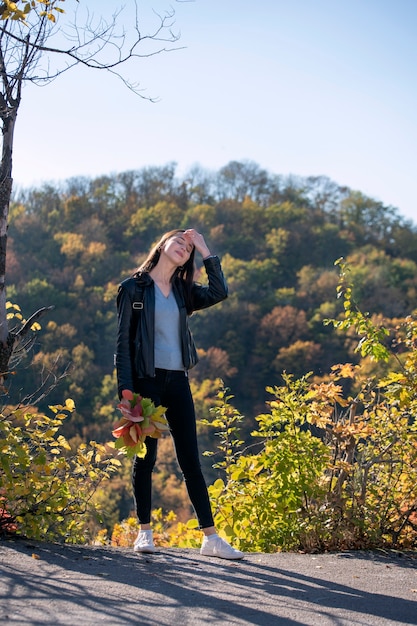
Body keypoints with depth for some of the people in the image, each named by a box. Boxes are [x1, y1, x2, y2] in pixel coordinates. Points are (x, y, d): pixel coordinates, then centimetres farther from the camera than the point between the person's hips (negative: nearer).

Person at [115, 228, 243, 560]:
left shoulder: (183, 291, 13)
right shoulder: (134, 287, 1)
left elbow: (219, 292, -4)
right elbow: (123, 340, -3)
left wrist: (205, 249, 0)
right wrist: (125, 387, -11)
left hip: (178, 381, 4)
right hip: (146, 380, -4)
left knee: (190, 459, 3)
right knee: (145, 456, 3)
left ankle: (211, 537, 3)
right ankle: (145, 531, 14)